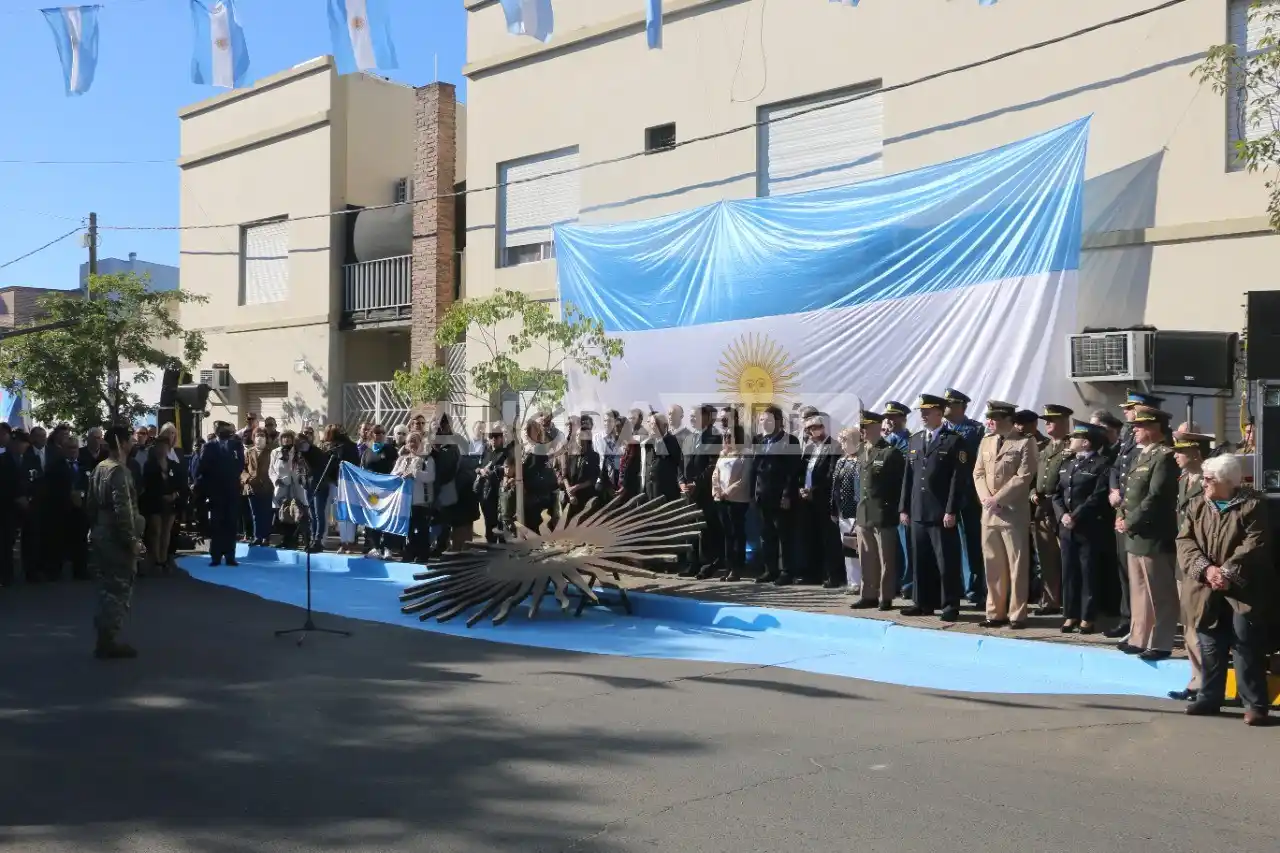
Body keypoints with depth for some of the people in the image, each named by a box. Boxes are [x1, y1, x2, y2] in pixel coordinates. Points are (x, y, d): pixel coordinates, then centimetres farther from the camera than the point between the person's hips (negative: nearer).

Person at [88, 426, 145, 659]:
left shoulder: (99, 469, 11)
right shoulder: (119, 471, -18)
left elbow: (92, 504, 16)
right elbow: (123, 511, -23)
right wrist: (133, 541, -19)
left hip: (102, 535, 9)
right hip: (117, 539, -9)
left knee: (107, 587, 15)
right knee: (119, 588, -3)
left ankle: (105, 638, 20)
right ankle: (108, 642, 0)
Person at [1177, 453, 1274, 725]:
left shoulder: (1253, 505, -8)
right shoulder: (1197, 505, 7)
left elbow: (1255, 545, -16)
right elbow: (1185, 541, 0)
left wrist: (1228, 572, -23)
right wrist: (1206, 568, -16)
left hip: (1244, 591, -5)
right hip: (1209, 591, 5)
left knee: (1247, 647, -4)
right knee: (1210, 646, 11)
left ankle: (1255, 704, 5)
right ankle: (1209, 697, 22)